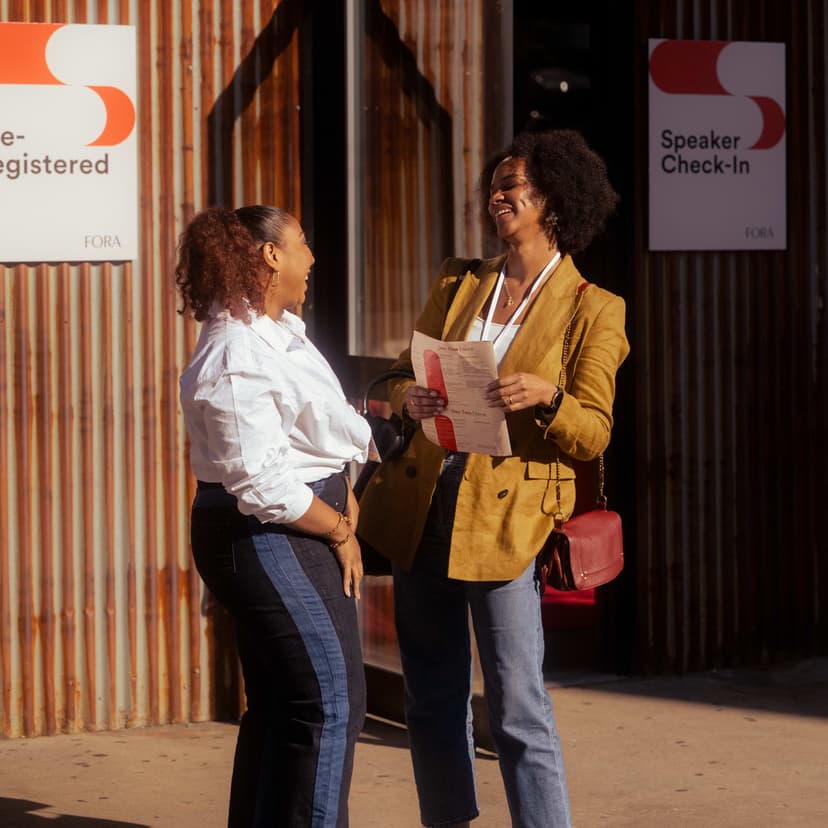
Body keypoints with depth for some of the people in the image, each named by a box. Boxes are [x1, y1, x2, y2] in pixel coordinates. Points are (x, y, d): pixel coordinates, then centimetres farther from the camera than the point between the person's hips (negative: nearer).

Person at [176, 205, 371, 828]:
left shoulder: (280, 331, 11)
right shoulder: (237, 362, -21)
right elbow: (262, 485, -25)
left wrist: (344, 496, 8)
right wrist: (340, 531, -13)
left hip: (274, 542, 10)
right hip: (266, 539, -10)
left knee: (277, 704, 15)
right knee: (330, 699, -10)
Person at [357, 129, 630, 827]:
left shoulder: (593, 310, 0)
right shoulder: (458, 284, 15)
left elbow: (594, 435, -3)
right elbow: (401, 377, 16)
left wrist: (547, 397, -24)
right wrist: (409, 398, -8)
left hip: (506, 518, -5)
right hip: (421, 508, 5)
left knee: (518, 711, -10)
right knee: (431, 700, 11)